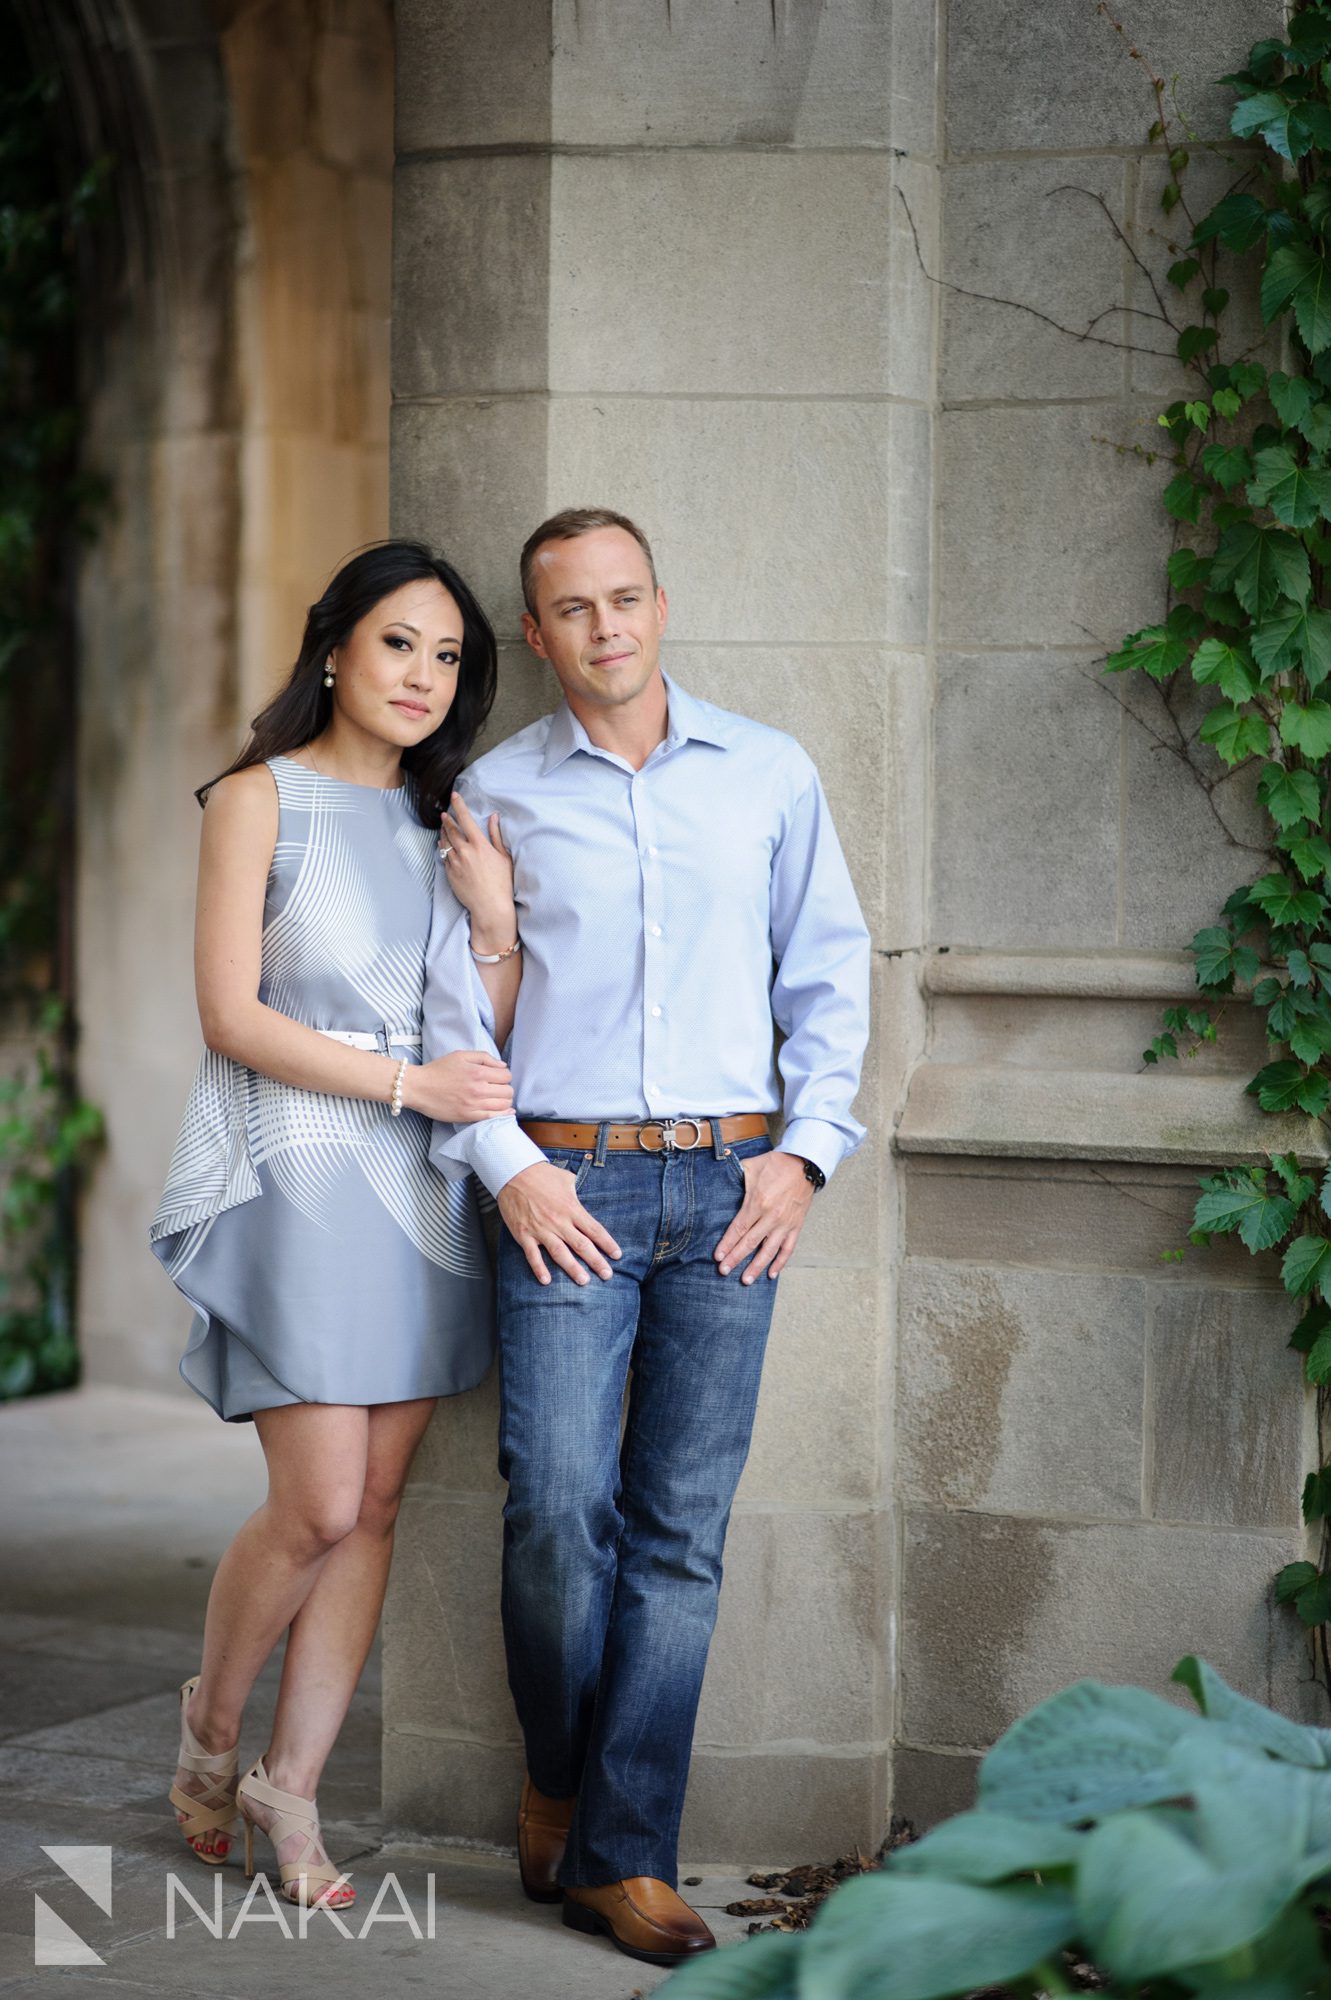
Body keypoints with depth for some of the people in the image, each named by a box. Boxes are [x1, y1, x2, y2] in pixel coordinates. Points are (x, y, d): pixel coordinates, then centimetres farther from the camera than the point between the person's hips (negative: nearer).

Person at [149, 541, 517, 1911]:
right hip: (294, 1175, -5)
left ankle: (290, 1787, 11)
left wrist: (494, 919, -5)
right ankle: (211, 1724, 16)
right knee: (319, 1505, -10)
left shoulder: (447, 822, 15)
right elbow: (232, 1014, -8)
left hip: (417, 1182, 5)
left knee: (377, 1504, 1)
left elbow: (485, 1046, 12)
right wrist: (406, 1083, -12)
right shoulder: (262, 798, -1)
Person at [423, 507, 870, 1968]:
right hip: (565, 1190, -1)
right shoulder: (498, 794, 7)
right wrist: (505, 1164, -4)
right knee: (559, 1509, -10)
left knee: (681, 1525, -1)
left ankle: (624, 1858, 5)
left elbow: (829, 971, 12)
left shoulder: (770, 776, 9)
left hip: (731, 1188, 1)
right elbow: (448, 999, 7)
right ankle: (558, 1776, 16)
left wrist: (808, 1149, 1)